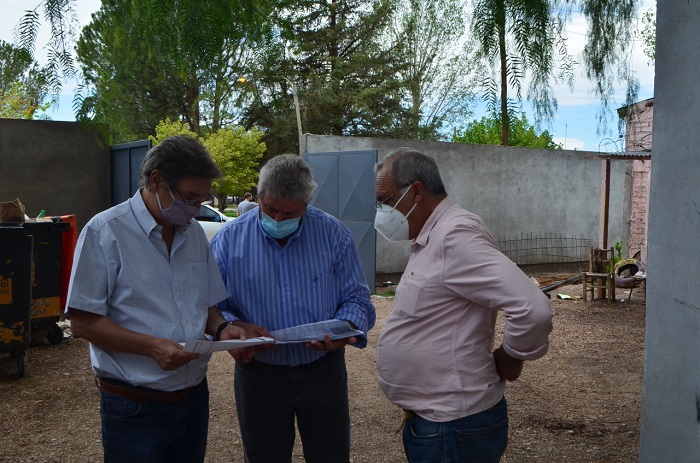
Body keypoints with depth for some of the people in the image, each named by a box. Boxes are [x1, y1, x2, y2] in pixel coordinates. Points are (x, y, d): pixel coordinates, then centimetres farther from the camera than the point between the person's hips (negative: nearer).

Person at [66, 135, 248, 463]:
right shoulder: (105, 232, -12)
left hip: (194, 397, 6)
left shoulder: (195, 233, 6)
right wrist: (152, 346, -24)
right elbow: (83, 322, -12)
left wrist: (221, 328, -7)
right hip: (134, 407, -5)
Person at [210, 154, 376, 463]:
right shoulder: (229, 240, -4)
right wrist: (234, 327, -22)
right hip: (258, 374, 0)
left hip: (323, 370, 0)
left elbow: (356, 298, -1)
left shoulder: (334, 234, -4)